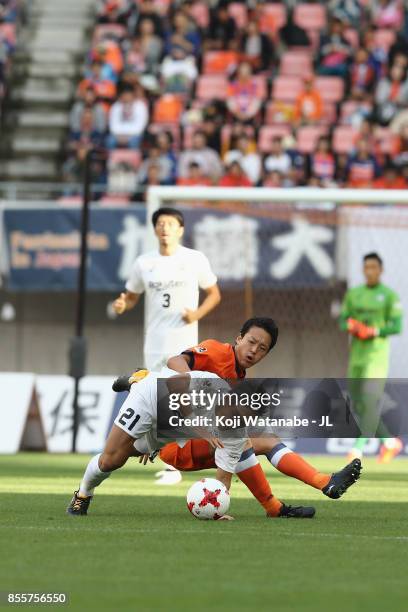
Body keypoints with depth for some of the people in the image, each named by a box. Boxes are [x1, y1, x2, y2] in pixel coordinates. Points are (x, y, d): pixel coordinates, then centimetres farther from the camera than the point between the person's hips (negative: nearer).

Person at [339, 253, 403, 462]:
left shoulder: (389, 295, -2)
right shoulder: (353, 294, 14)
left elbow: (396, 325, -6)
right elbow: (343, 321, 14)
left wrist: (374, 331, -19)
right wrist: (351, 326, -9)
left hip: (377, 355, -6)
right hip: (356, 356, 6)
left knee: (368, 402, -17)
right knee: (359, 406, 5)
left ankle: (358, 448, -19)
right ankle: (389, 441, 21)